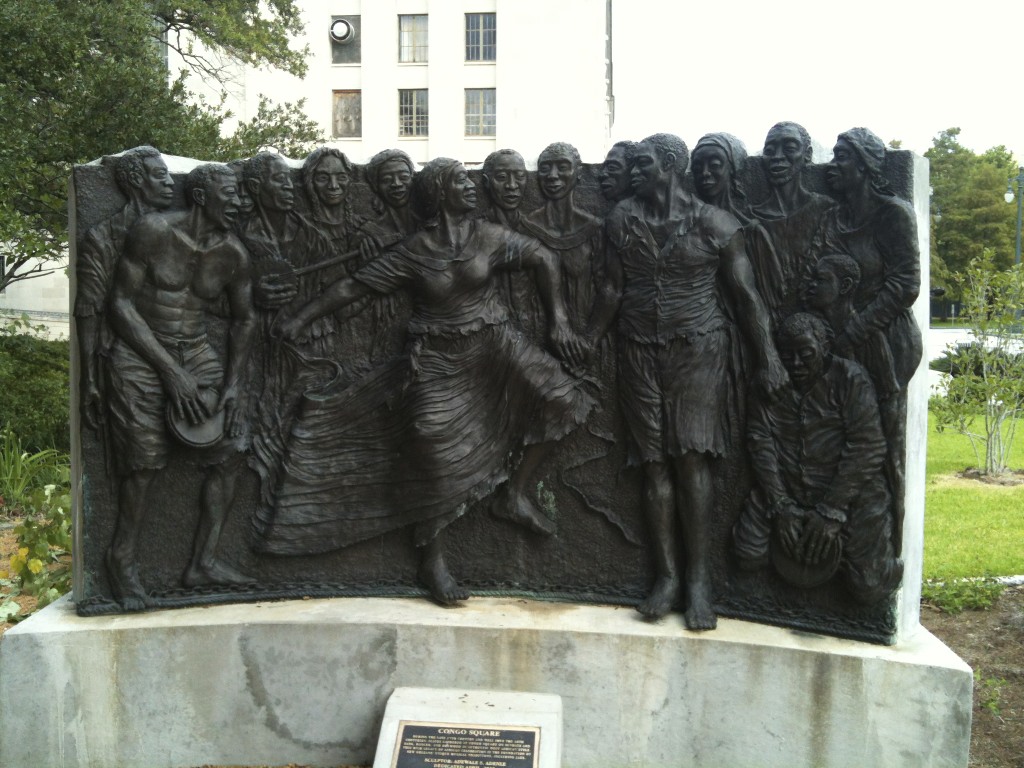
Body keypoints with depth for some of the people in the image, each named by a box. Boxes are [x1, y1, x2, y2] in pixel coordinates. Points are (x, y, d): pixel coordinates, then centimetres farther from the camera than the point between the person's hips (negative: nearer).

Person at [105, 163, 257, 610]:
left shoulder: (233, 254, 1)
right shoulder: (154, 232, -12)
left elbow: (244, 319, 12)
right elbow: (121, 303, -12)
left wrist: (233, 384, 0)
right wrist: (170, 371, -17)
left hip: (197, 354, 5)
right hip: (141, 354, -4)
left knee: (230, 450, -7)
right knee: (148, 460, -12)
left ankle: (203, 562, 3)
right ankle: (123, 560, 11)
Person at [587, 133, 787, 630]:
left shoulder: (715, 224, -3)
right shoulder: (623, 219, 7)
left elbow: (745, 296, -2)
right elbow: (613, 289, 12)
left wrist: (768, 359, -5)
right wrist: (585, 342, 10)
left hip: (698, 350, -3)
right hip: (640, 351, 3)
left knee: (692, 459, -9)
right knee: (655, 463, 2)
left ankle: (699, 580, -1)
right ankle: (667, 576, 10)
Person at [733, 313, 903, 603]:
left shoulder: (849, 378, -9)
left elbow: (866, 449, -15)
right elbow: (760, 441, -5)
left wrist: (830, 512, -19)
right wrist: (781, 504, -15)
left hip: (850, 492, -3)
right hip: (787, 490, 3)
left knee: (869, 586, -12)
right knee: (750, 554, -10)